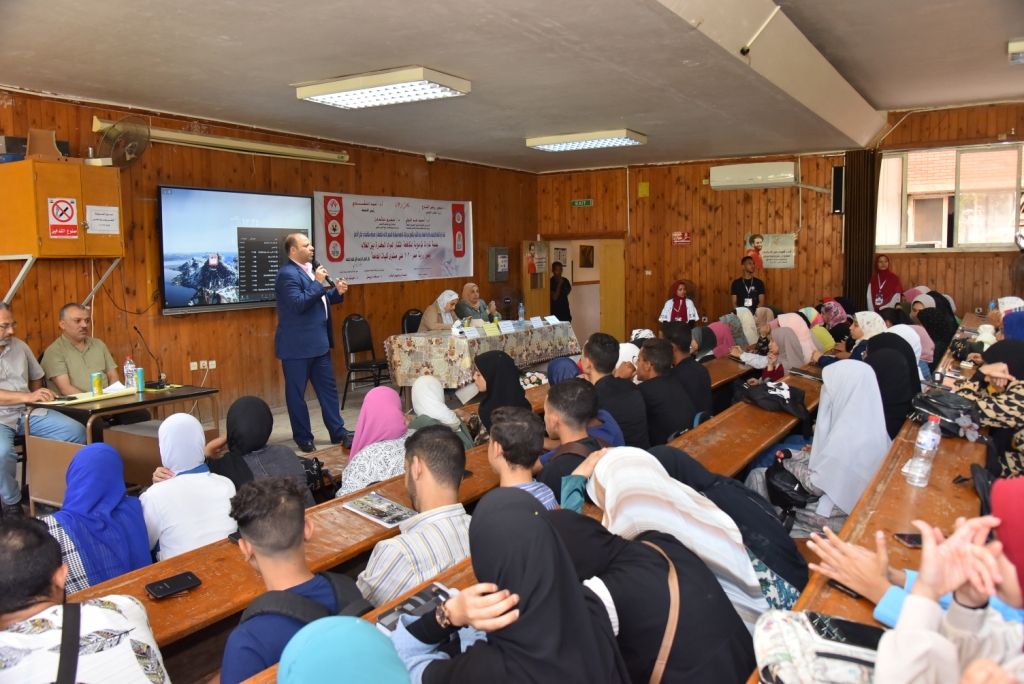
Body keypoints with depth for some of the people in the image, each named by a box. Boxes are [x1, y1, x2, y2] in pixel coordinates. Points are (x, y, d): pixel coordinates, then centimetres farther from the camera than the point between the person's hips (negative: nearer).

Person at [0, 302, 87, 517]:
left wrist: (38, 397, 6)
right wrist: (27, 396, -31)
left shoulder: (19, 346, 10)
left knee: (76, 432, -11)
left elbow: (36, 377, 23)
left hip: (28, 411, 6)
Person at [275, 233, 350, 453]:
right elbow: (298, 304, -26)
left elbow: (320, 300, 21)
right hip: (297, 346, -9)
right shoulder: (288, 274, -16)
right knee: (296, 393, 4)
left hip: (319, 342, 9)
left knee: (328, 388, 13)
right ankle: (303, 438, 14)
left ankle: (338, 433, 22)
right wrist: (318, 283, -21)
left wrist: (337, 292, 3)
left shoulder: (309, 269, 14)